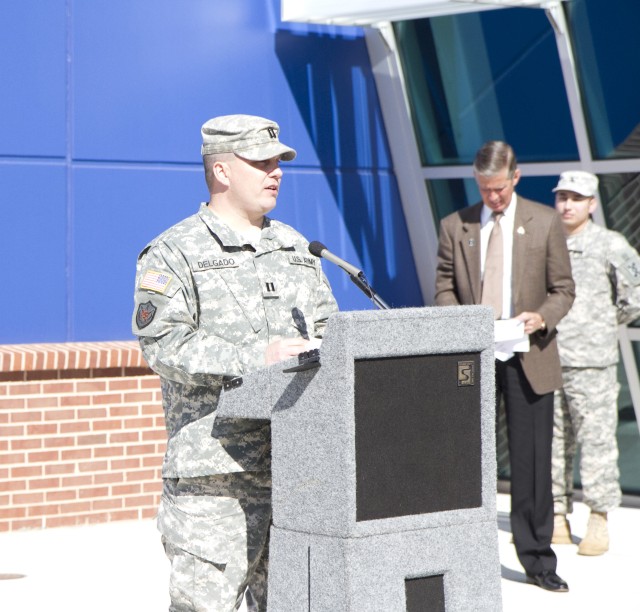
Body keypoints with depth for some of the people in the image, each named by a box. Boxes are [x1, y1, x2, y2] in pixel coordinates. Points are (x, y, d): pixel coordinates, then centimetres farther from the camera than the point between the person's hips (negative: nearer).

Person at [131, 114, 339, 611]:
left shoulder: (296, 248, 19)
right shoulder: (174, 254, -2)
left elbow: (328, 329, 21)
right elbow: (164, 344, -14)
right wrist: (257, 355, -20)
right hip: (216, 473, -6)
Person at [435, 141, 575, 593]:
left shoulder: (545, 222, 5)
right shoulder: (455, 226, 8)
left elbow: (563, 288, 6)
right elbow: (444, 286, 10)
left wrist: (542, 318, -14)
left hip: (528, 357, -1)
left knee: (533, 458, 1)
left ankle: (537, 559, 11)